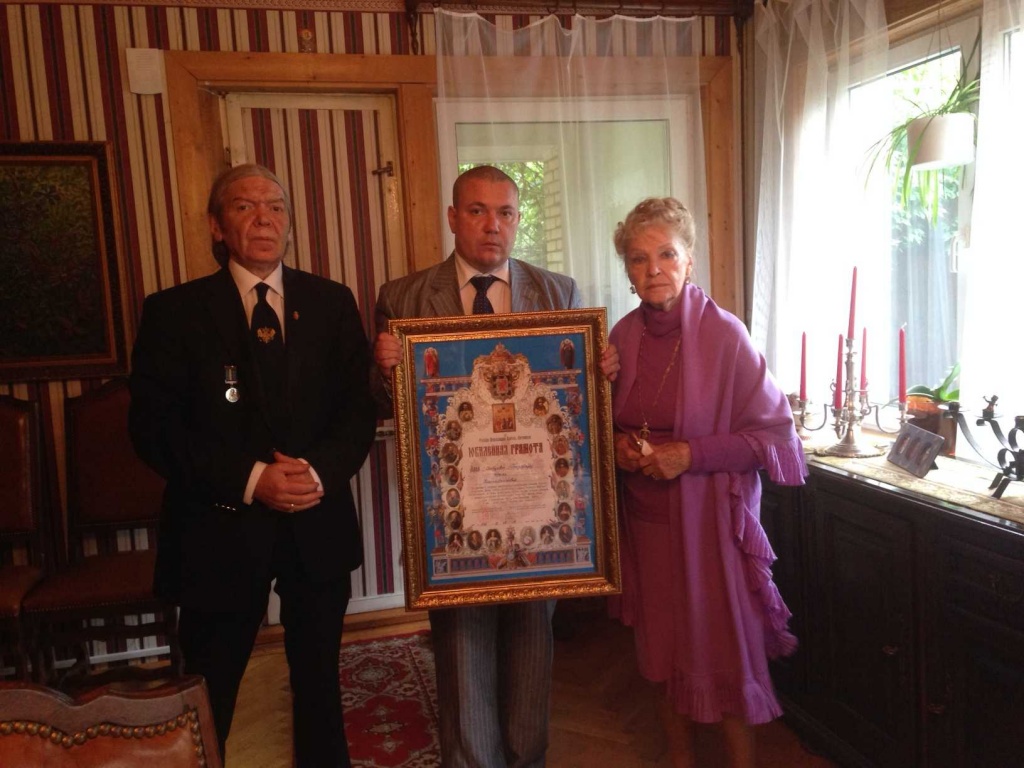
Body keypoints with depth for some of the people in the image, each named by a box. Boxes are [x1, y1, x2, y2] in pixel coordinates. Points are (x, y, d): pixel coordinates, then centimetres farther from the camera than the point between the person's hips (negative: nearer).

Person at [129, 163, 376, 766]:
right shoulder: (174, 311, -2)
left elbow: (359, 408, 1)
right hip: (221, 529, -2)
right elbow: (154, 427, -7)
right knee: (208, 697, 12)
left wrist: (323, 468, -17)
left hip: (318, 523, 2)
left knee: (319, 678, 19)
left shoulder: (333, 303, 4)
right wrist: (248, 478, -18)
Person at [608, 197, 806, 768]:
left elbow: (776, 433, -11)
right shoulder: (624, 336, 1)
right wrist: (615, 445, -6)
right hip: (645, 520, 5)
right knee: (666, 651, 18)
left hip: (710, 521, -5)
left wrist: (690, 454, -20)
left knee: (726, 656, 7)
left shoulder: (724, 334, -13)